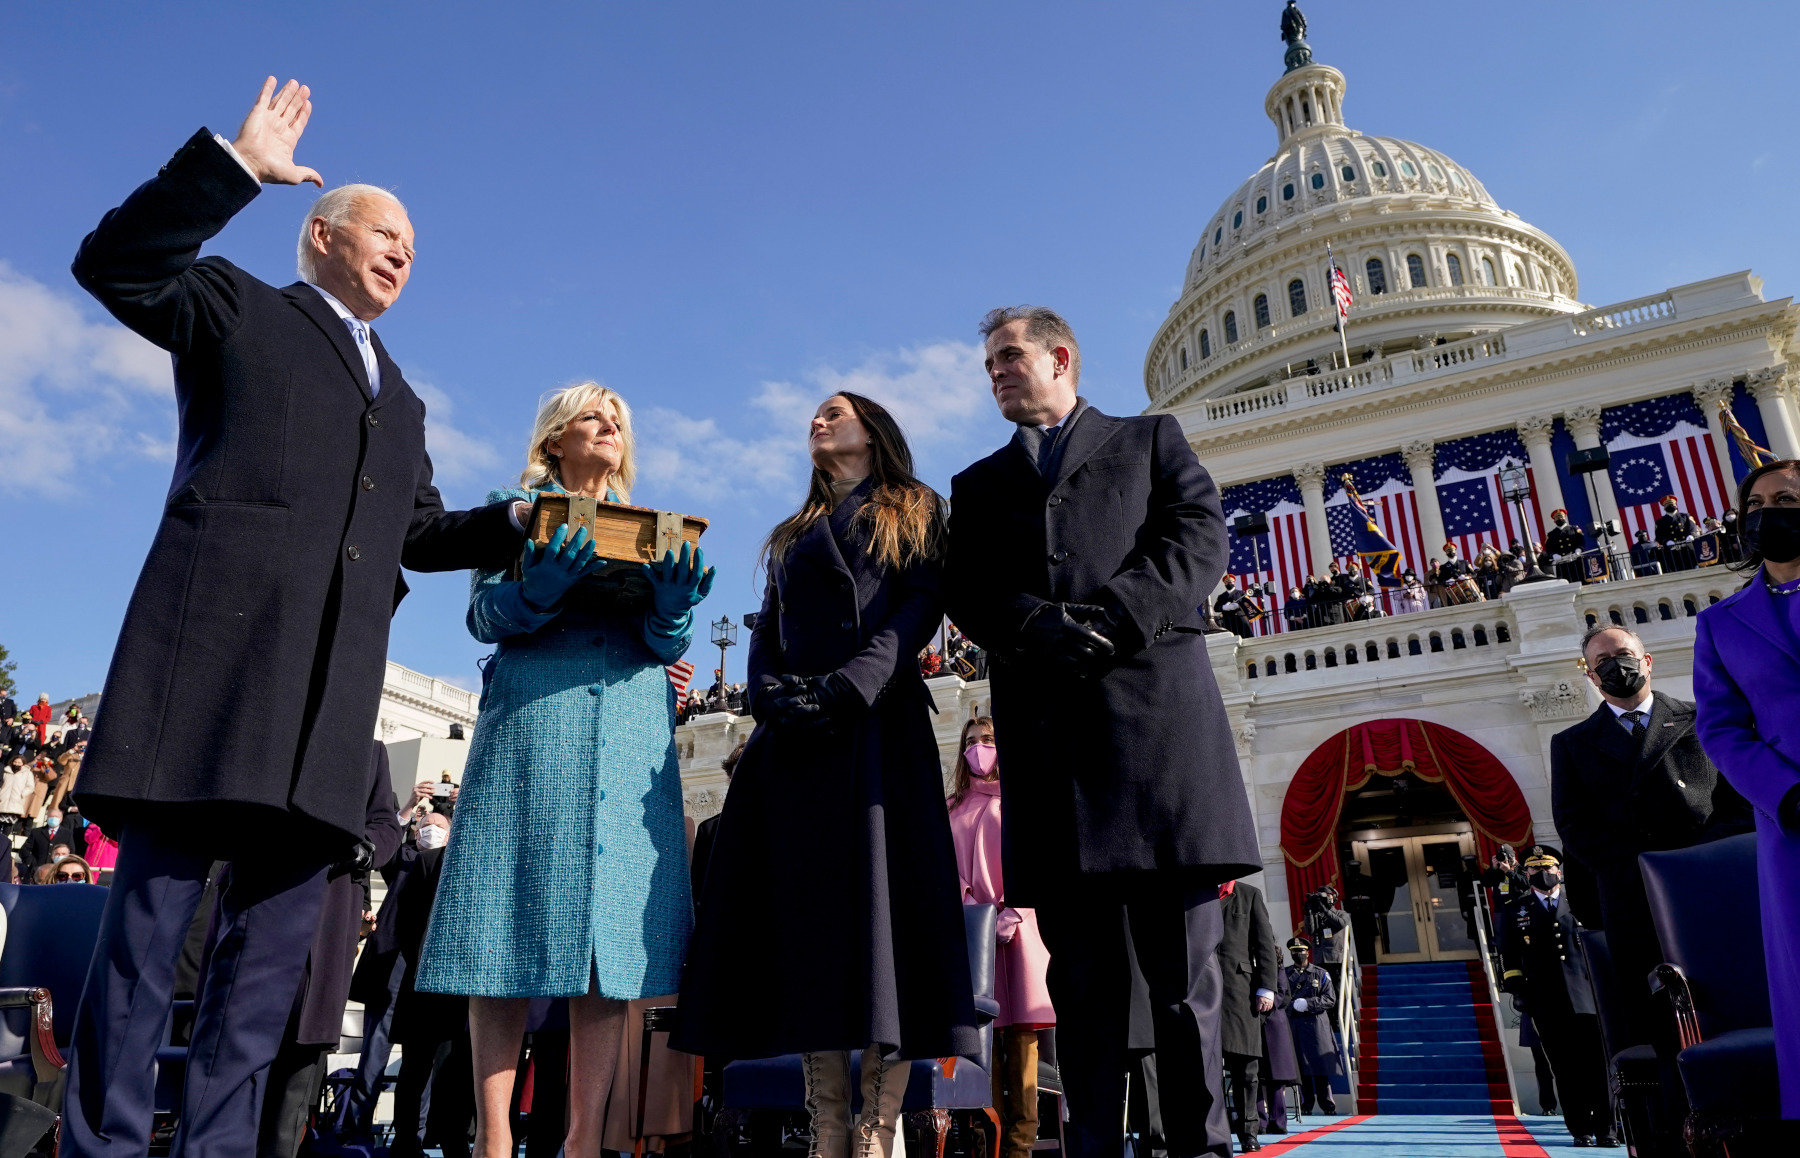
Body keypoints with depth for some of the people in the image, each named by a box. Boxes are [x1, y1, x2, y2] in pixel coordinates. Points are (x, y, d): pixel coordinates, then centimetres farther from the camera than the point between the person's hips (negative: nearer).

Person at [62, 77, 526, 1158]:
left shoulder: (402, 398, 31)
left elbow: (422, 531, 27)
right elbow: (115, 263, -1)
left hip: (333, 682, 6)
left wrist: (520, 523, 11)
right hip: (219, 642, -5)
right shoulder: (239, 307, 17)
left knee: (281, 928, 2)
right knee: (154, 908, -6)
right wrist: (235, 165, -5)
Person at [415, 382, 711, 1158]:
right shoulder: (515, 510, 15)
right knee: (511, 925, -7)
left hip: (633, 736, 3)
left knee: (614, 929, -4)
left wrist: (672, 607, -12)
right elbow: (484, 614, 3)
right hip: (530, 722, -2)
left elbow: (667, 644, 12)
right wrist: (538, 588, -19)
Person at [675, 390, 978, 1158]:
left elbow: (921, 607, -1)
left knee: (881, 891, -12)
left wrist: (852, 685, -16)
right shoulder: (794, 534, 28)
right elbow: (766, 631, 17)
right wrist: (771, 694, -5)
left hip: (879, 722, -4)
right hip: (794, 734, 4)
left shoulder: (915, 512, 15)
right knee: (808, 906, -4)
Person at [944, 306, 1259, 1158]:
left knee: (1183, 957, -1)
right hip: (1046, 729, 2)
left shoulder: (1152, 440, 20)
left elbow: (1200, 538, 3)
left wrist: (1110, 623, -12)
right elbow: (968, 591, 9)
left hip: (1157, 705, -2)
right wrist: (1042, 627, -11)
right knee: (1082, 965, 2)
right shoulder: (978, 485, 25)